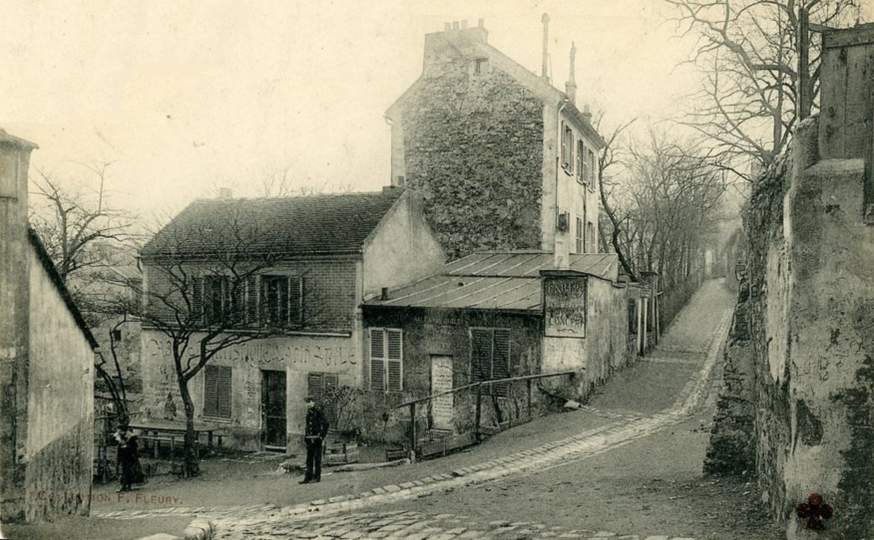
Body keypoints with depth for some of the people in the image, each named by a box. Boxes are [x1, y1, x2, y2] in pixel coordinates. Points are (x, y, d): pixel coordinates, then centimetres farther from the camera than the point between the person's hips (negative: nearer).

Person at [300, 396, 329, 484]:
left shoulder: (318, 412, -8)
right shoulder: (308, 413, 14)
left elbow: (325, 423, -12)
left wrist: (322, 435, -12)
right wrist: (305, 436, 17)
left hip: (316, 439, -7)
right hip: (309, 439, 7)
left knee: (317, 458, -2)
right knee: (309, 459, 7)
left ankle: (317, 477, 3)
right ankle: (308, 478, 9)